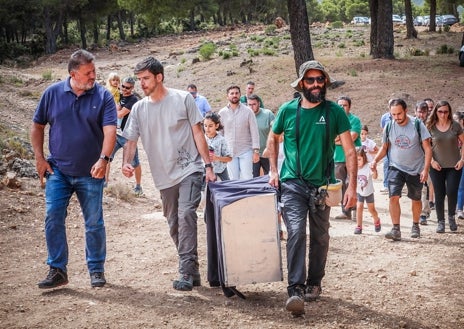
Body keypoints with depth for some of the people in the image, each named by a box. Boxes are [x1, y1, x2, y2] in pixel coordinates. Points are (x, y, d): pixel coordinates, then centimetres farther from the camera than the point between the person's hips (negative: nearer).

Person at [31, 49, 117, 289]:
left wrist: (104, 159, -30)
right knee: (53, 219, -4)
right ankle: (57, 270, 6)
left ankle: (96, 270, 20)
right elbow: (37, 126, 9)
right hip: (58, 171, 1)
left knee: (94, 223, 7)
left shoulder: (103, 96, -5)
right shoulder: (52, 94, 0)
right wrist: (39, 158, 2)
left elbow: (110, 130, -15)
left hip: (90, 173, -1)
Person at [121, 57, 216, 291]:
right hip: (164, 175, 5)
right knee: (174, 225, 11)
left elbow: (198, 133, -1)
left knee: (186, 214, -22)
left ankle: (187, 272, -21)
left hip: (189, 169, -5)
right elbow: (130, 139, 5)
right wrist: (126, 163, -15)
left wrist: (208, 165, -5)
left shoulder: (183, 99, -4)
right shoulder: (139, 109, 4)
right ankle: (192, 270, 24)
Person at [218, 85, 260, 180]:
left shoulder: (247, 111, -1)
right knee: (233, 180, 3)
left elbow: (254, 132, -2)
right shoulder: (222, 113, 4)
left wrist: (256, 151, -8)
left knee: (247, 179, -6)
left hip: (246, 151, -2)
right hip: (230, 152, 2)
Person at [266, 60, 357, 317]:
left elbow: (349, 151, -5)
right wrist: (273, 170, 6)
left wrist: (352, 186, -12)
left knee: (320, 237, 13)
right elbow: (272, 139, 15)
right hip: (293, 184, -1)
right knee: (296, 232, -17)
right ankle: (295, 290, -18)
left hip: (322, 185, 1)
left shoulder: (334, 112, -5)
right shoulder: (288, 110, -2)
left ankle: (314, 283, 31)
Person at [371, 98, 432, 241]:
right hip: (396, 168, 1)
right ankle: (396, 230, -13)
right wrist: (375, 160, -8)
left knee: (416, 199, 13)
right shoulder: (389, 126, -3)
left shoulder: (417, 124, -11)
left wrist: (426, 169, -16)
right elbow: (384, 147, 10)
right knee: (393, 197, -16)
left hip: (416, 169, -1)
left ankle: (415, 226, 34)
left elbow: (427, 148, -9)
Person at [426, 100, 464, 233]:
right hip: (437, 166, 1)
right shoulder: (430, 127, -3)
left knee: (452, 192, -7)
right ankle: (440, 222, 15)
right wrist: (432, 161, -5)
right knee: (439, 194, 3)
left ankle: (451, 217, 18)